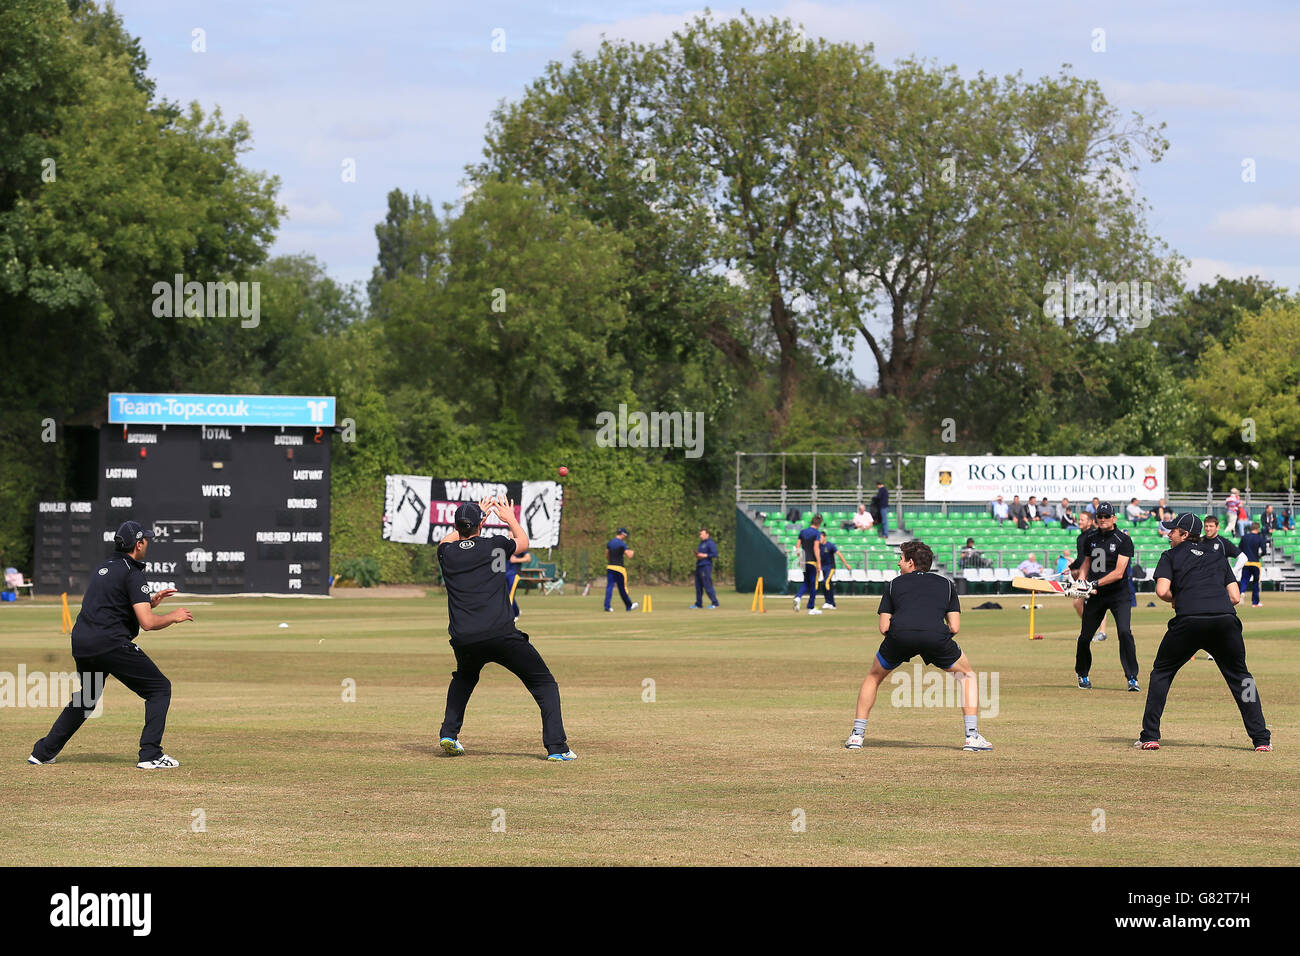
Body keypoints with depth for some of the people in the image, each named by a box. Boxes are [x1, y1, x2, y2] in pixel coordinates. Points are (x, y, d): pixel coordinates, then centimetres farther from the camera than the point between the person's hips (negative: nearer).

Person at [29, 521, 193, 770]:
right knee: (159, 688, 0)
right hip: (109, 644, -8)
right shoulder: (132, 573, -8)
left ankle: (43, 752, 27)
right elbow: (148, 622, -15)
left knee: (86, 697, 28)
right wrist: (173, 617, 3)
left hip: (80, 643, 8)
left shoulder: (104, 567, 18)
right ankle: (150, 755, -8)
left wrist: (150, 601, 26)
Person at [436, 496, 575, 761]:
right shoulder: (495, 546, 5)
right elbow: (523, 542, 29)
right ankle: (556, 747, -6)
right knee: (545, 683, 8)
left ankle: (448, 734, 23)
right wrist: (510, 519, 47)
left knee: (464, 677, 36)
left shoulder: (447, 552, 10)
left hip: (463, 641, 3)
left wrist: (477, 516, 48)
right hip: (501, 636, -3)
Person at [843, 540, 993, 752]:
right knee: (967, 675, 24)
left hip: (900, 633, 0)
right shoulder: (946, 584, 30)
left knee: (874, 677, 28)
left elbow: (884, 627, 20)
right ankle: (972, 737, 13)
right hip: (936, 635, 0)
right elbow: (955, 627, 20)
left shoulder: (895, 584, 29)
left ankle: (857, 735, 22)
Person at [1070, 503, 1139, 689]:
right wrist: (1081, 580, 3)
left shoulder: (1124, 540, -9)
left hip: (1118, 594, -4)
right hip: (1094, 596, 4)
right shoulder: (1090, 538, 7)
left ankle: (1132, 678, -13)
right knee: (1085, 636, 5)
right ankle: (1083, 675, 28)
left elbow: (1119, 573, -15)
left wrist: (1096, 584, -22)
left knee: (1124, 632, -18)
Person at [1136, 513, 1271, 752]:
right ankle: (1261, 739, 7)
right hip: (1226, 620, 3)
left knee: (1161, 672, 15)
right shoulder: (1216, 558, 28)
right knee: (1240, 676, 17)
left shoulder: (1171, 556, 16)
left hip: (1189, 621, -3)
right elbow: (1235, 597, 20)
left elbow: (1162, 591, 1)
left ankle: (1150, 736, 8)